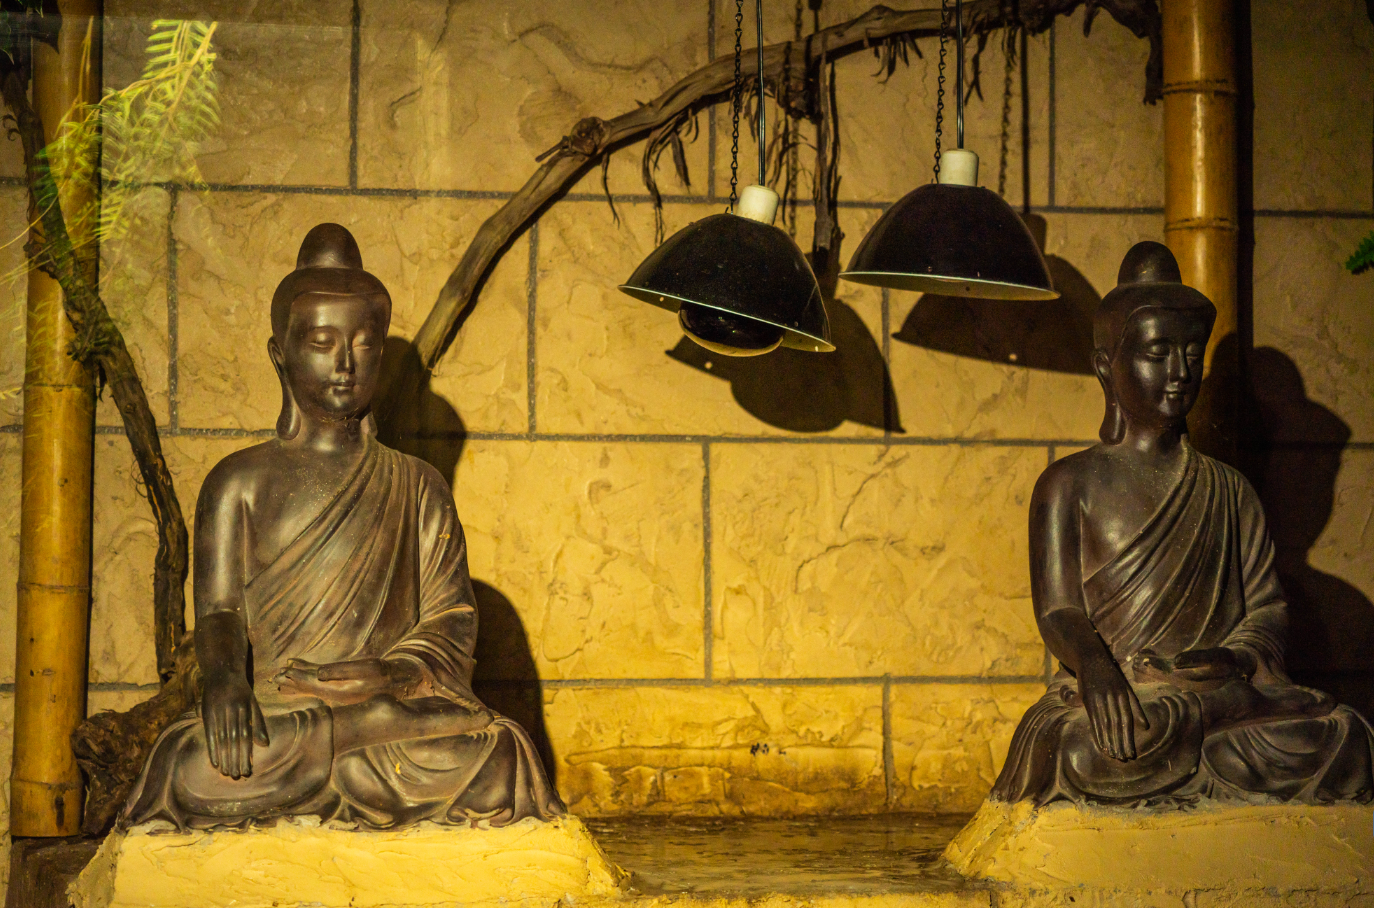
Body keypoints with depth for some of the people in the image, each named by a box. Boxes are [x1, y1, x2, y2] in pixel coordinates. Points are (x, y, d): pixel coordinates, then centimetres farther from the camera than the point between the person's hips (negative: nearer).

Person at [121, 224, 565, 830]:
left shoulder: (418, 489, 16)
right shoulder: (240, 483, 14)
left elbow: (452, 621, 6)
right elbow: (217, 611, 2)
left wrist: (394, 674, -18)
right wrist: (223, 677, -23)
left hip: (392, 703, 1)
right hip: (271, 707, -1)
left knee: (496, 758, -32)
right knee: (194, 770, -36)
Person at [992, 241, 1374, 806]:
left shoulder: (1229, 492, 21)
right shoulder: (1070, 485, 10)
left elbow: (1268, 606, 11)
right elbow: (1057, 612, -1)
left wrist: (1235, 658, -14)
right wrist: (1094, 665, -25)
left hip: (1214, 689, 4)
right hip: (1113, 698, -3)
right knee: (1090, 753, -40)